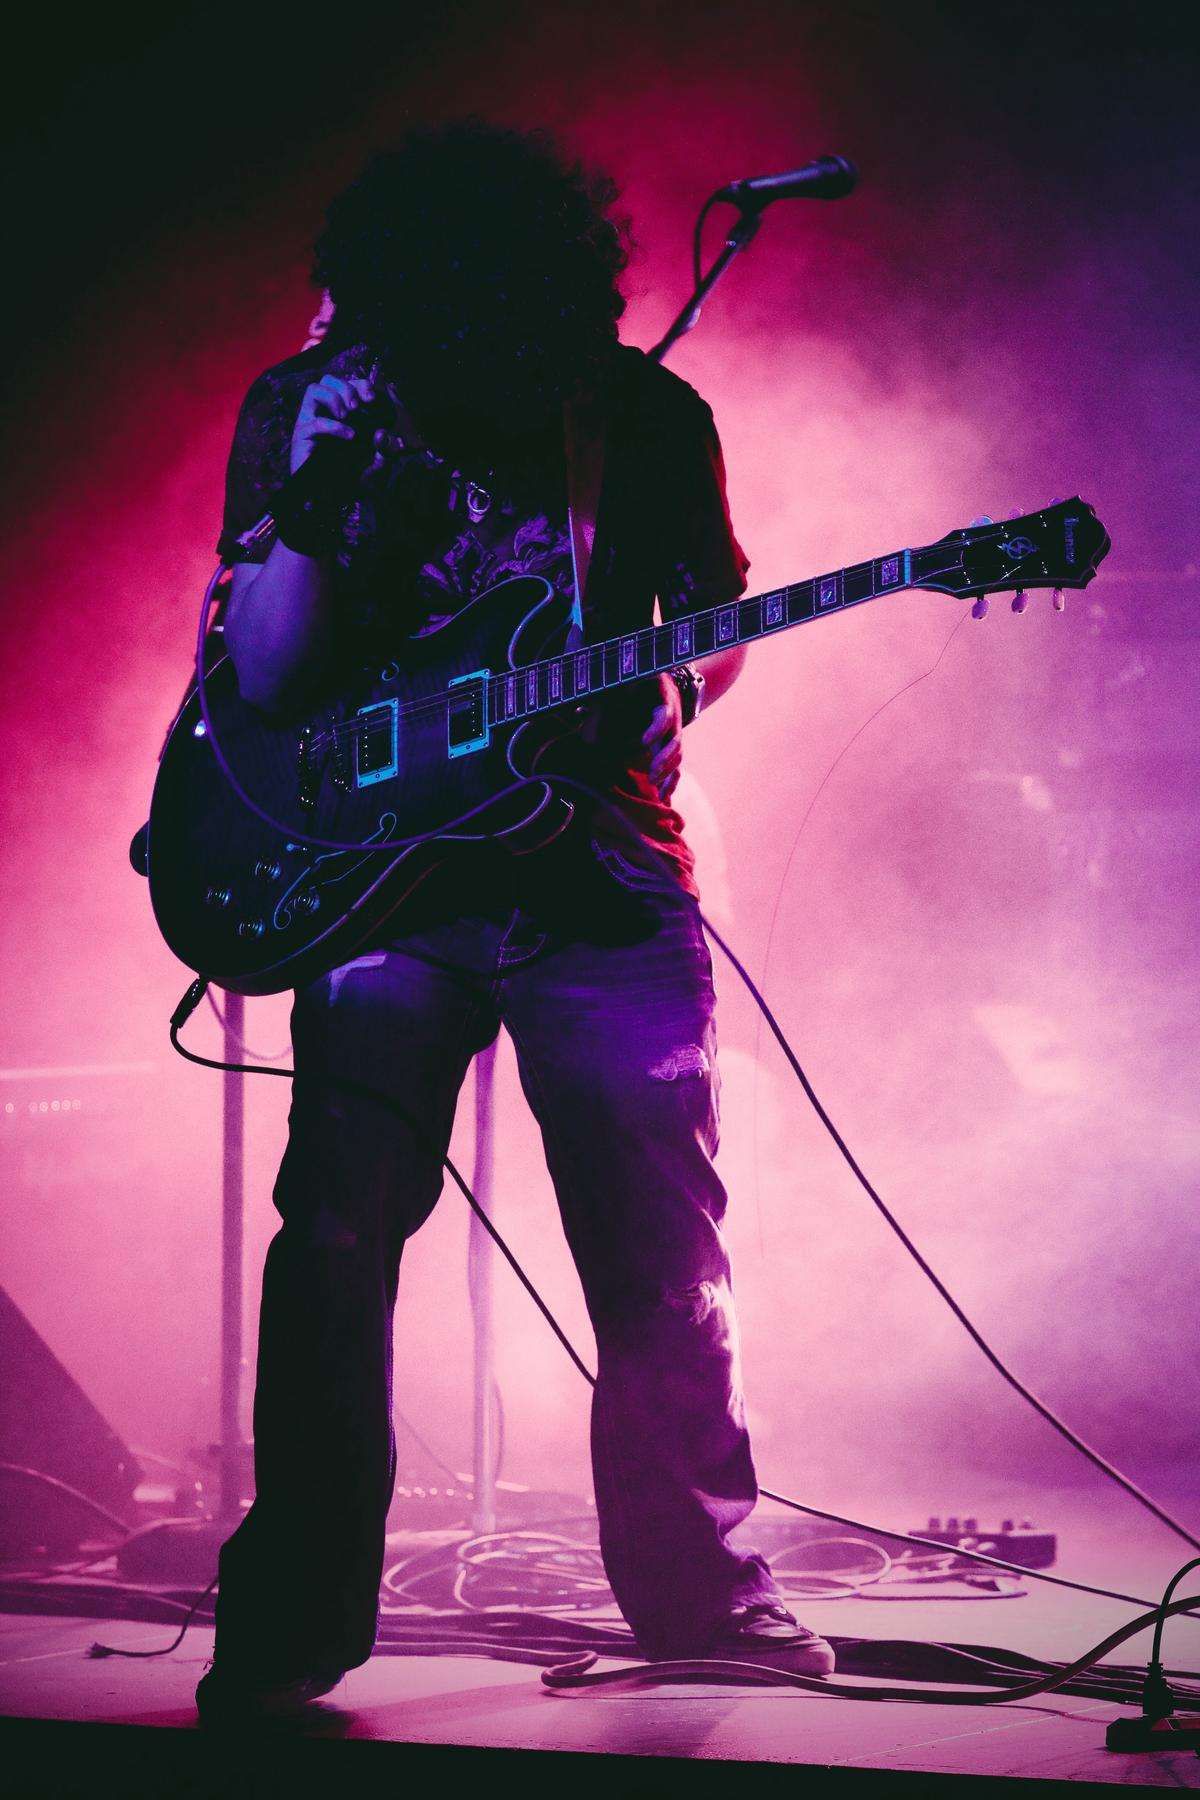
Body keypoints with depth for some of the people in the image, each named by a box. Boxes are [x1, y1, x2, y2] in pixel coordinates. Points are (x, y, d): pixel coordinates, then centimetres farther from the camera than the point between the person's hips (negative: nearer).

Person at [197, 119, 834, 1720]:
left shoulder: (647, 417, 0)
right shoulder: (308, 409, -3)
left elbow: (714, 626, 12)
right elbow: (264, 676, -9)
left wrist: (678, 686, -11)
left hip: (607, 887, 1)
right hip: (388, 882, -1)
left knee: (663, 1260, 3)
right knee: (334, 1241, -8)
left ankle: (700, 1596, 20)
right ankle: (296, 1614, 5)